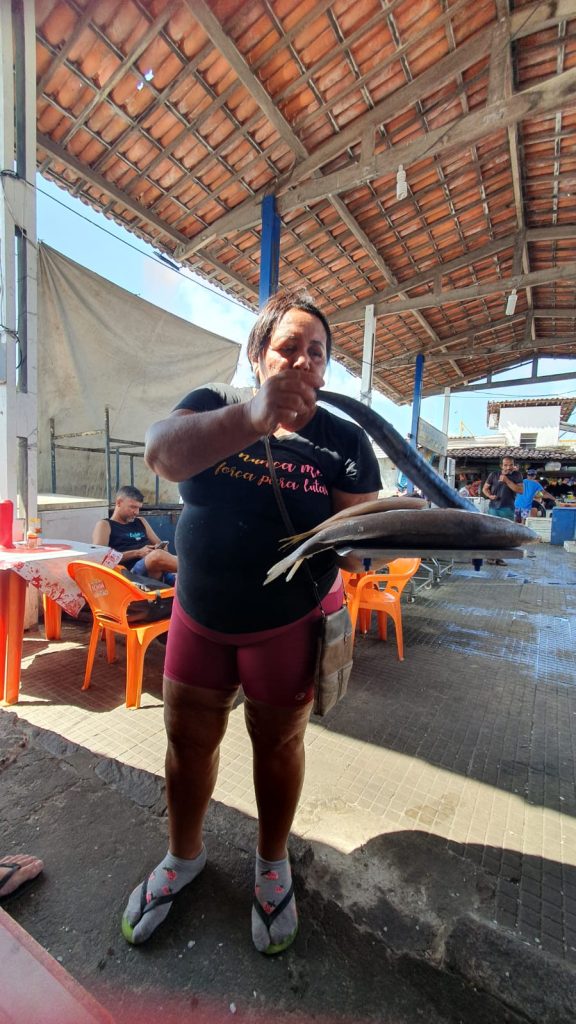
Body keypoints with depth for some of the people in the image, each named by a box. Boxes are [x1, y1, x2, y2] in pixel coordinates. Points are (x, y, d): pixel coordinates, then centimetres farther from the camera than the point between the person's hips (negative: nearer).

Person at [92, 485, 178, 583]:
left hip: (159, 569, 7)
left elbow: (159, 544, 30)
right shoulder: (104, 525, 11)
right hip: (132, 572, -6)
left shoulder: (141, 522, 29)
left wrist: (161, 547, 3)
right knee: (157, 555, -37)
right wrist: (137, 553, -9)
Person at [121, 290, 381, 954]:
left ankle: (273, 863, 48)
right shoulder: (215, 405, -4)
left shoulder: (343, 440, -6)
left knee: (278, 745, 16)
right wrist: (252, 416, -42)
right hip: (199, 614, 2)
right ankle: (183, 856, 48)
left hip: (289, 624, -1)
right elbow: (162, 454, -25)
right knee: (187, 740, 16)